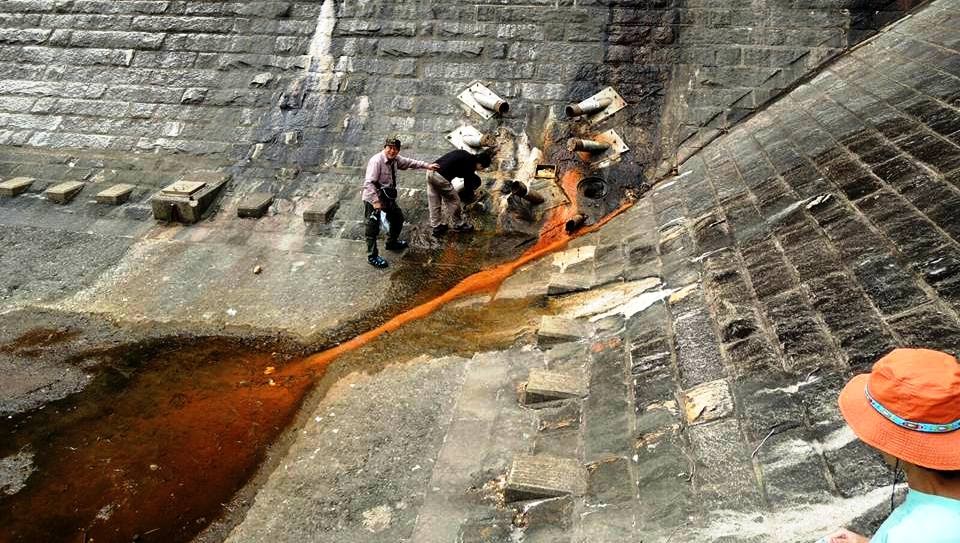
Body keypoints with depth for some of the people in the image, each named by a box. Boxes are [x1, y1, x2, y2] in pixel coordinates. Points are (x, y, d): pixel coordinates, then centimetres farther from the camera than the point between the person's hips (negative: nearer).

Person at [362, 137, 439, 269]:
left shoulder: (395, 159, -1)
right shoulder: (376, 161, -26)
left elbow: (409, 162, 17)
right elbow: (368, 183, -31)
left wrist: (427, 166, 16)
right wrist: (376, 201, -35)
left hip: (388, 197, 9)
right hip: (373, 199, -9)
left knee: (398, 218, 24)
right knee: (373, 228, -2)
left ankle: (392, 243, 48)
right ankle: (372, 256, 14)